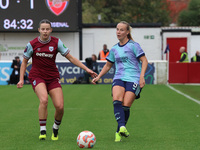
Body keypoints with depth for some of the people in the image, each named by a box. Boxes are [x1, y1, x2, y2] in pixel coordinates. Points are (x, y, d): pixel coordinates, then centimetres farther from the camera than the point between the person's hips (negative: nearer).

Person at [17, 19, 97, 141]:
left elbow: (71, 58, 1)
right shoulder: (32, 44, -5)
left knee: (60, 106, -12)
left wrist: (86, 69, -4)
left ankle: (56, 128, 18)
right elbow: (25, 62, 9)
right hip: (37, 76, -2)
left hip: (53, 77, 2)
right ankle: (43, 130, -18)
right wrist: (21, 79, 1)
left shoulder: (56, 42, -3)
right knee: (44, 100, -30)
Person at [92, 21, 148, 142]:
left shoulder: (133, 45, 1)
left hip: (133, 79, -4)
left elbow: (144, 61, -1)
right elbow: (108, 65, 30)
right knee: (116, 101, -25)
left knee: (126, 106, -13)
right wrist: (98, 77, 20)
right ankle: (122, 127, -35)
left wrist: (142, 76, -13)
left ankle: (119, 132, 3)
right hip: (119, 78, 4)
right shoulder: (114, 49, 17)